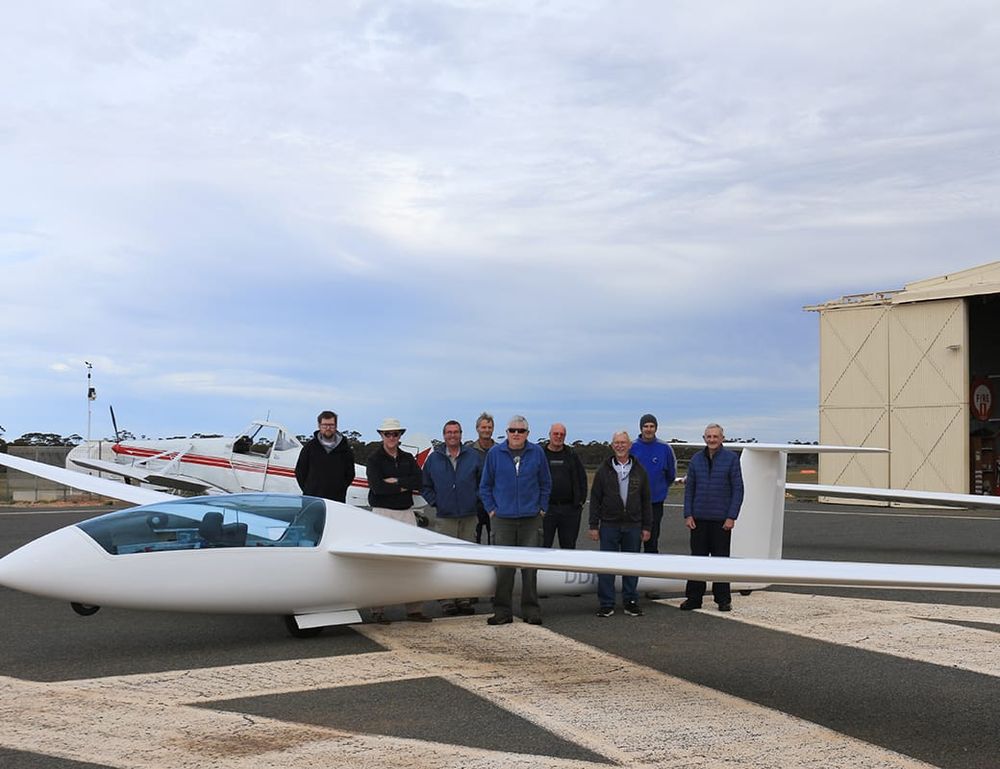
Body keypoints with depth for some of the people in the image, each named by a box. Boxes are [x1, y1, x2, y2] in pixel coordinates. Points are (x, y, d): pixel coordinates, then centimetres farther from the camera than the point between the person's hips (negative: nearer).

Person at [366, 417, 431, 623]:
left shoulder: (408, 458, 13)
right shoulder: (374, 459, -1)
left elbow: (419, 481, -3)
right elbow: (377, 486, -15)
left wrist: (396, 481, -12)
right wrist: (403, 487, -8)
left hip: (406, 512, 5)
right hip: (383, 512, -4)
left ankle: (414, 609, 7)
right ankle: (378, 610, 4)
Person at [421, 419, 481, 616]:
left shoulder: (473, 456, 5)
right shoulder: (434, 458, 6)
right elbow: (425, 485, 13)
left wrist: (476, 499, 1)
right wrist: (435, 502, 3)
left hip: (469, 516, 1)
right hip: (445, 517, -1)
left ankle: (464, 598, 12)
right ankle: (447, 599, 1)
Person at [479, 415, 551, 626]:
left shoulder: (537, 452, 5)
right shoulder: (495, 453, 3)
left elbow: (545, 484, 14)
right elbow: (485, 485, 11)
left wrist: (542, 508, 9)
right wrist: (491, 509, 4)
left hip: (530, 518, 1)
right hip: (503, 518, 0)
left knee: (530, 565, 3)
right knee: (503, 567, 1)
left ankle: (531, 610, 12)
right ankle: (503, 612, 8)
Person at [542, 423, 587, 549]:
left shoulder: (572, 456, 10)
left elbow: (582, 478, 12)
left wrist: (581, 500, 4)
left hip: (570, 509, 2)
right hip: (546, 508, -2)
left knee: (569, 546, 9)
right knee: (544, 546, 0)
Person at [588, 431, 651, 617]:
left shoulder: (639, 470, 7)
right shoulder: (604, 470, 3)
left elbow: (645, 500, 9)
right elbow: (595, 499, 3)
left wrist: (646, 526, 4)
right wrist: (594, 526, -2)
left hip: (633, 526, 1)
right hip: (609, 525, -1)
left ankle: (630, 602, 17)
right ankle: (606, 604, 7)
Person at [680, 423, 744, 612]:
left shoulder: (731, 458, -2)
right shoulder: (696, 459, 7)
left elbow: (738, 489, -3)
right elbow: (689, 488, 9)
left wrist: (732, 517, -9)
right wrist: (688, 515, 1)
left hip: (721, 519, -3)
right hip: (699, 518, 3)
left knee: (721, 559, 5)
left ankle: (723, 599, 14)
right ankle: (694, 598, 12)